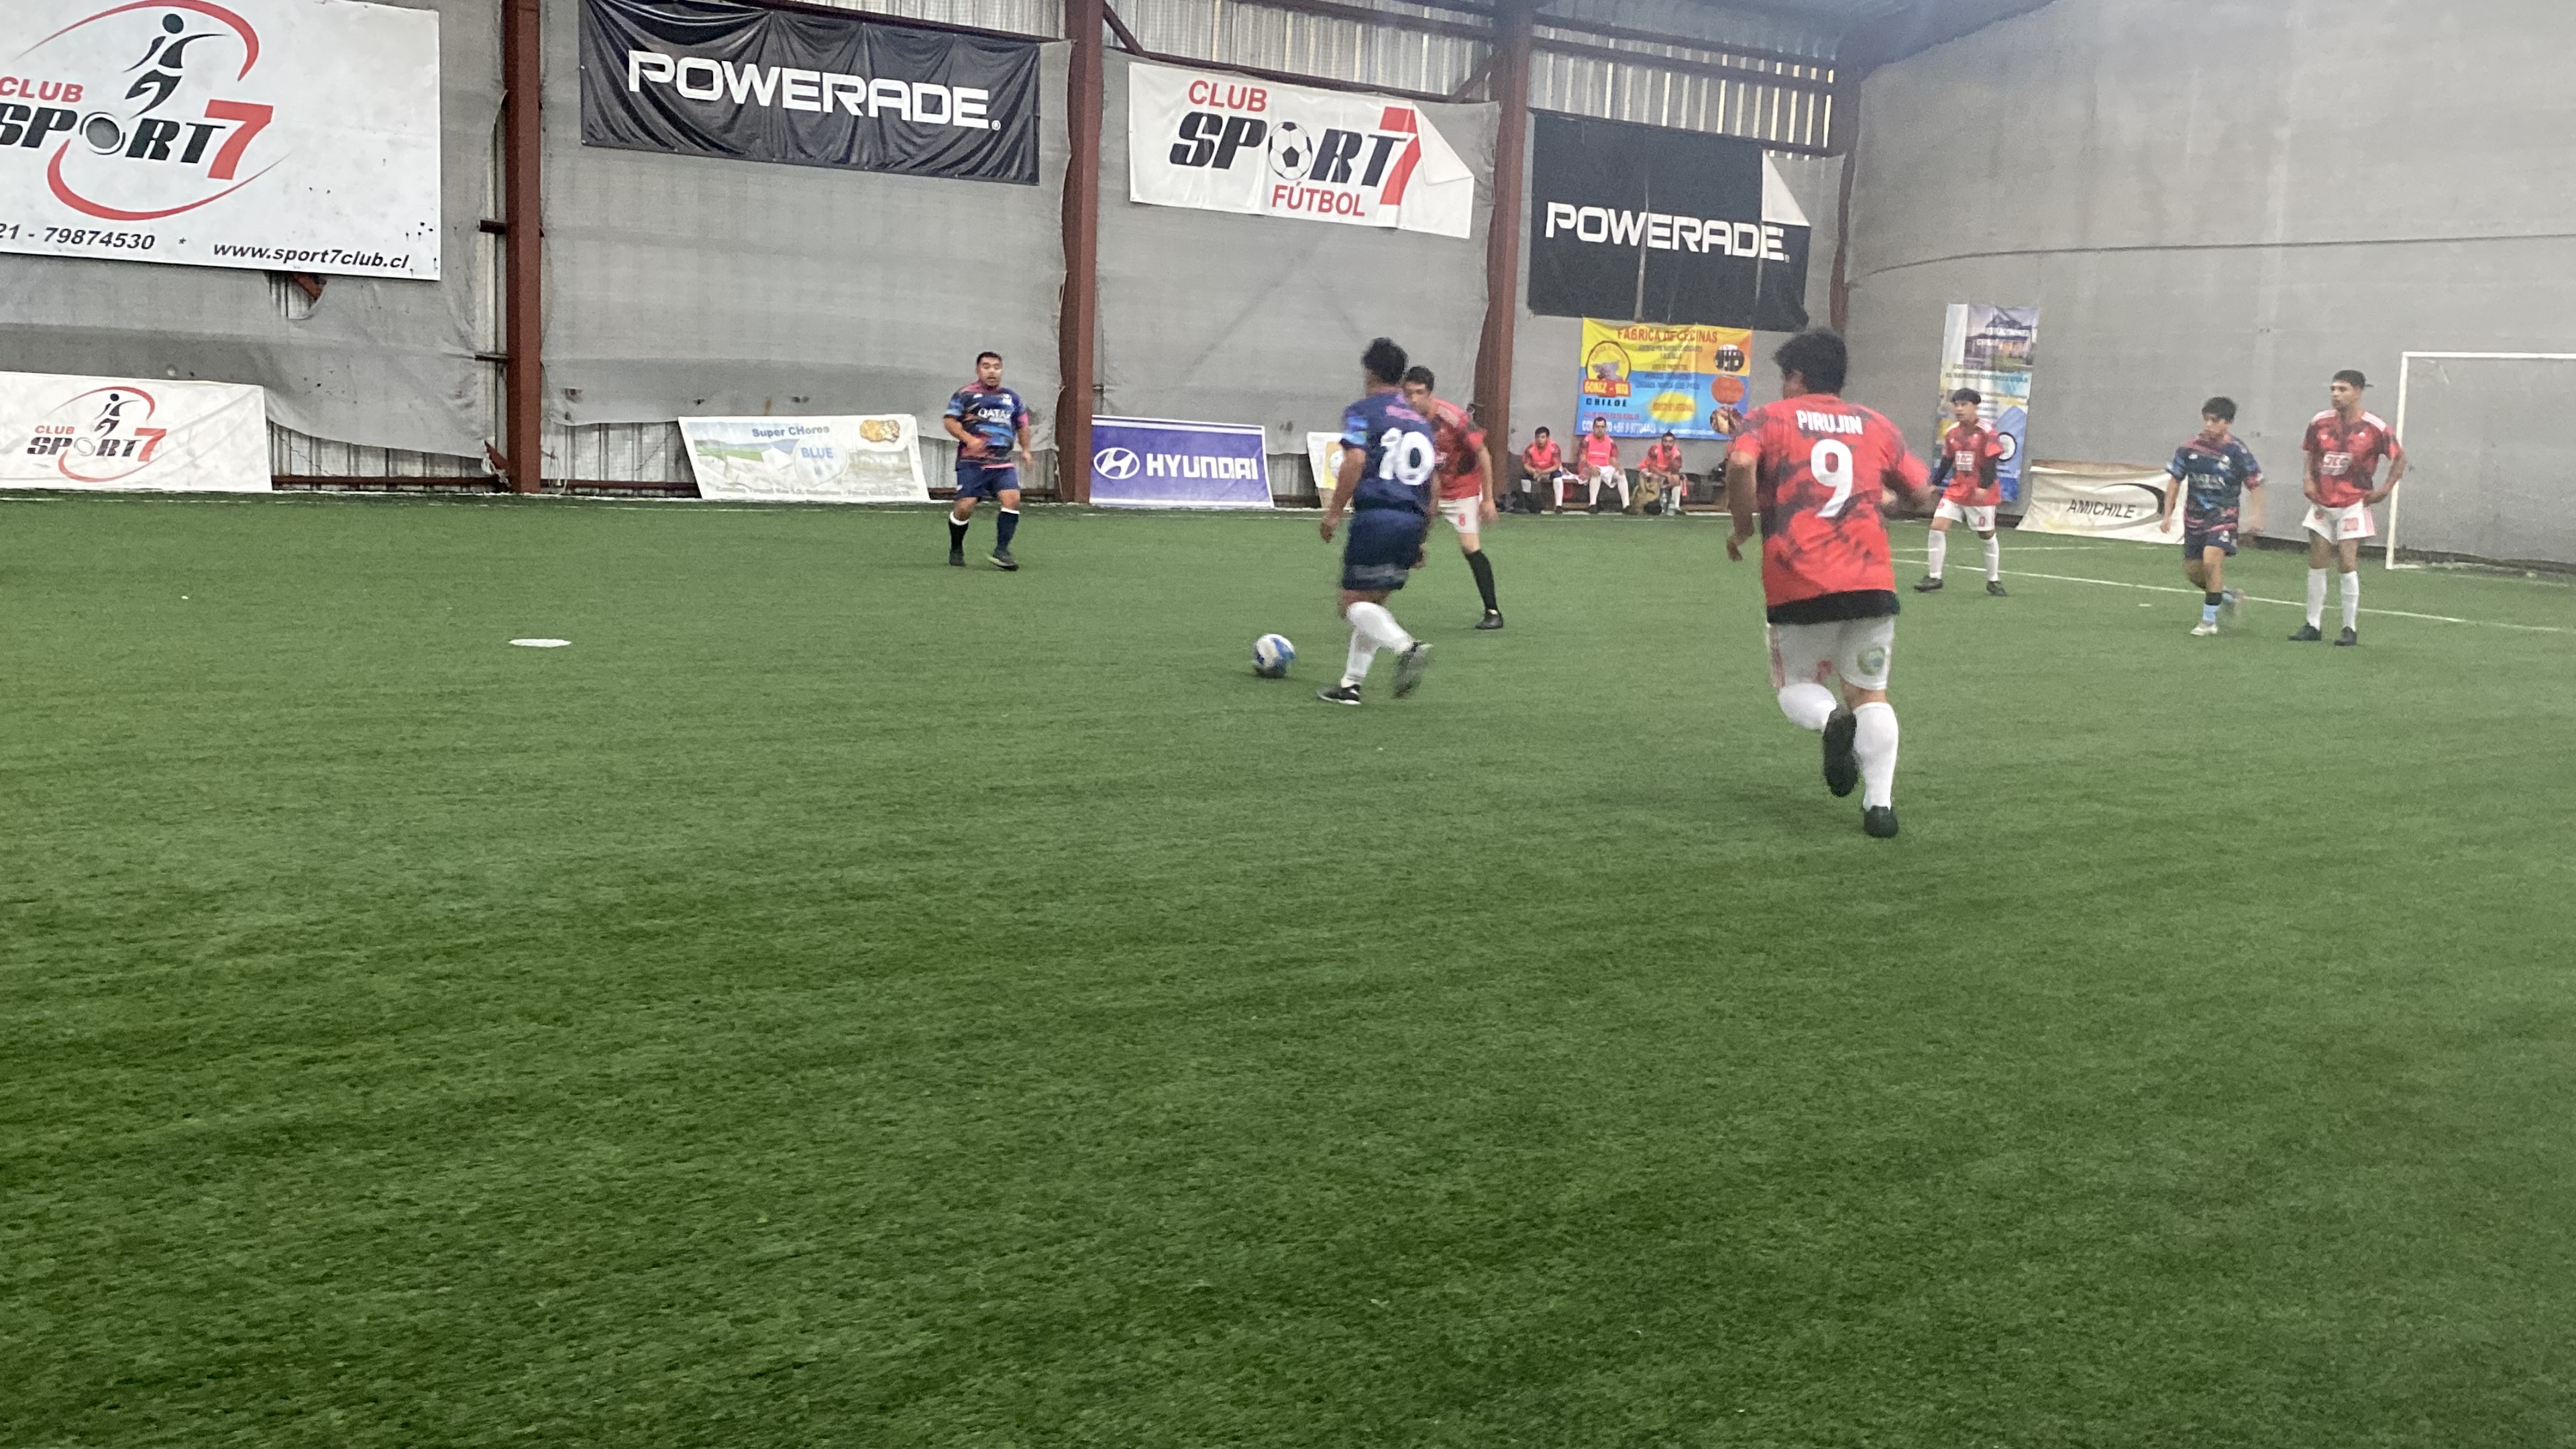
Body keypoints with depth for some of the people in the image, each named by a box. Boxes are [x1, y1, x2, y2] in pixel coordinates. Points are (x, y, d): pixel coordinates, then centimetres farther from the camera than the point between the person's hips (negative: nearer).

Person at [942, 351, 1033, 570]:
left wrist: (1025, 451, 18)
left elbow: (1022, 425, 28)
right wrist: (969, 439, -19)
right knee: (965, 506, -10)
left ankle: (1001, 550, -12)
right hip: (972, 461, -4)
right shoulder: (965, 394, 3)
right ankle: (956, 550, 16)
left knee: (1012, 498, -18)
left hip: (1003, 463, 4)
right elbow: (950, 420, -4)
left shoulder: (1012, 398, 17)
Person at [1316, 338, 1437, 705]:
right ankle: (1351, 684, 14)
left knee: (1356, 603, -4)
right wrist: (1422, 539, 25)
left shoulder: (1362, 412, 3)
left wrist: (1334, 511, -9)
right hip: (1412, 521, 7)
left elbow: (1355, 461, -14)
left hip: (1375, 516, -7)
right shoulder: (1420, 421, 22)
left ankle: (1407, 647, -28)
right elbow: (1433, 485, 21)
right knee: (1372, 603, 15)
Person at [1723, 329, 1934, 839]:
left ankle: (1832, 720, -17)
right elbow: (1922, 494, 15)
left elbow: (1741, 464, -17)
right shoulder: (1877, 425, 14)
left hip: (1798, 585, -2)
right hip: (1872, 583, 2)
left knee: (1795, 683, 16)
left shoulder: (1769, 419, 4)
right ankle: (1880, 803, 1)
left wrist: (1743, 529, -4)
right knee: (1870, 692, 13)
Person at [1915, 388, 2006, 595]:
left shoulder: (1987, 433, -13)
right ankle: (1934, 577, 2)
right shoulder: (1952, 433, 4)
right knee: (1937, 527, -7)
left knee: (1987, 535, 6)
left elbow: (1991, 462, -17)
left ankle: (1994, 580, 20)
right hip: (1956, 489, 5)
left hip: (1981, 493, -5)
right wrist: (1934, 484, 10)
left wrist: (1984, 486, -27)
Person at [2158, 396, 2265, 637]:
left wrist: (2258, 517, -13)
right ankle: (2226, 595, 39)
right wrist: (2168, 514, 5)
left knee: (2211, 561, -22)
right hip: (2194, 515, 5)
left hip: (2223, 515, -5)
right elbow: (2176, 481, 8)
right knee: (2192, 571, 9)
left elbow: (2255, 485, -3)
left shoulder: (2238, 452, -10)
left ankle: (2209, 621, -10)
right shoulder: (2190, 449, -2)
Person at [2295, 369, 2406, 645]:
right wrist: (2308, 479, 2)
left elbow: (2400, 457, 2)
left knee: (2348, 563, -8)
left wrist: (2386, 489, -3)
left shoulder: (2374, 428, -10)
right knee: (2316, 563, 5)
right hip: (2321, 503, 4)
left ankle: (2351, 628, 2)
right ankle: (2313, 626, 13)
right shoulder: (2320, 422, 0)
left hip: (2353, 504, -4)